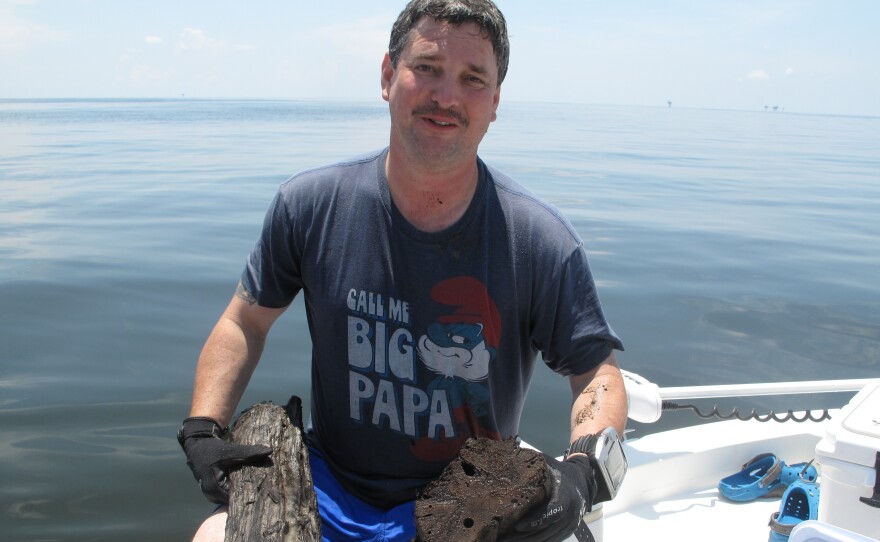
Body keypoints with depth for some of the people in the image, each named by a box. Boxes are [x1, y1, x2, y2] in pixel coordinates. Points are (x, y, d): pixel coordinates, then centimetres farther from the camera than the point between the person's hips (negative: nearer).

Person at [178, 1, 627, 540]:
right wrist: (202, 429, -5)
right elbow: (246, 321, 6)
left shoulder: (543, 242, -13)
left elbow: (598, 373, -6)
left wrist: (581, 473, -25)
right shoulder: (310, 205, -6)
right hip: (330, 490, 2)